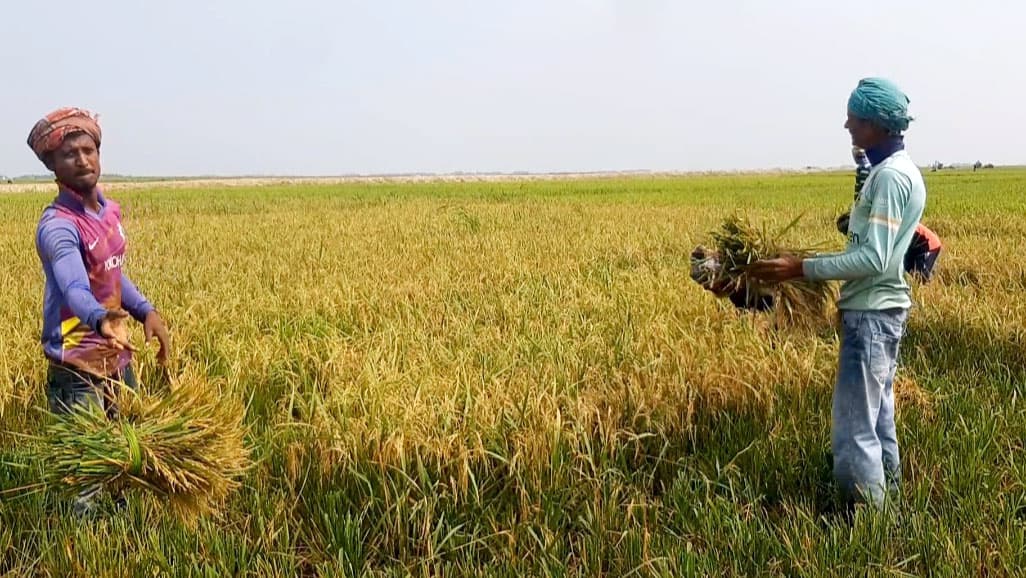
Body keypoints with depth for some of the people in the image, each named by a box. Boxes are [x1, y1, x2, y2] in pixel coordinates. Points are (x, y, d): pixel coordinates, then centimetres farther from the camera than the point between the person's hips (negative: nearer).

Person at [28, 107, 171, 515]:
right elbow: (74, 287, -39)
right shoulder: (57, 225, -21)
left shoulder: (109, 210, 4)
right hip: (78, 370, -8)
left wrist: (146, 311, 2)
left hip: (118, 359, 8)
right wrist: (101, 319, -60)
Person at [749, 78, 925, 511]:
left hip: (871, 314, -11)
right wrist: (814, 264, 18)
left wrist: (802, 269, -23)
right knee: (877, 419, 17)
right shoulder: (898, 169, 13)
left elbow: (874, 259, -24)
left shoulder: (889, 176, -19)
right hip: (879, 309, 11)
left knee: (854, 429, -7)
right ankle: (886, 504, 27)